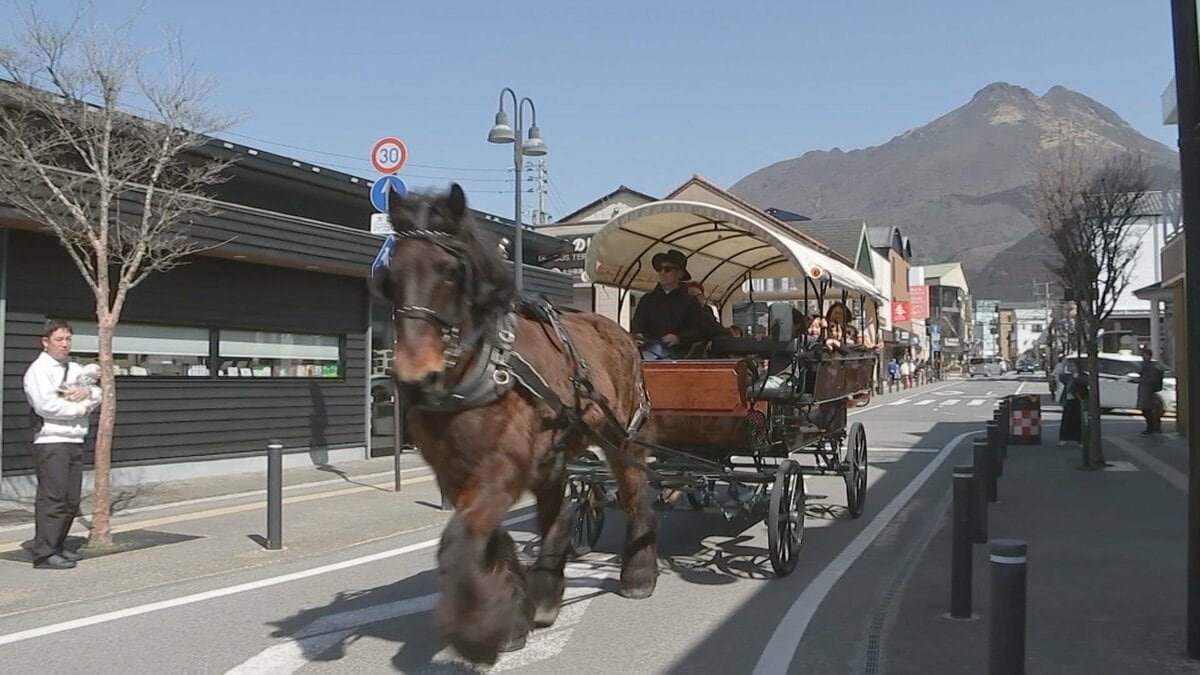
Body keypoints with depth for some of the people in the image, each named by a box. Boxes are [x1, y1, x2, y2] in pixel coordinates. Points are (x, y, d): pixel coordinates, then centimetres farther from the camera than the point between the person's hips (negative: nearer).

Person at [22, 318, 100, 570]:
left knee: (71, 500, 10)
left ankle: (57, 546, 20)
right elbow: (45, 405, -19)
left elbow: (98, 395, 19)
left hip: (75, 441, 8)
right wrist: (81, 407, -9)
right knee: (52, 499, -10)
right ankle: (44, 553, -7)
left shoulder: (75, 369, 19)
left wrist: (88, 391, -4)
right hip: (51, 443, -8)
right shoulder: (39, 369, -6)